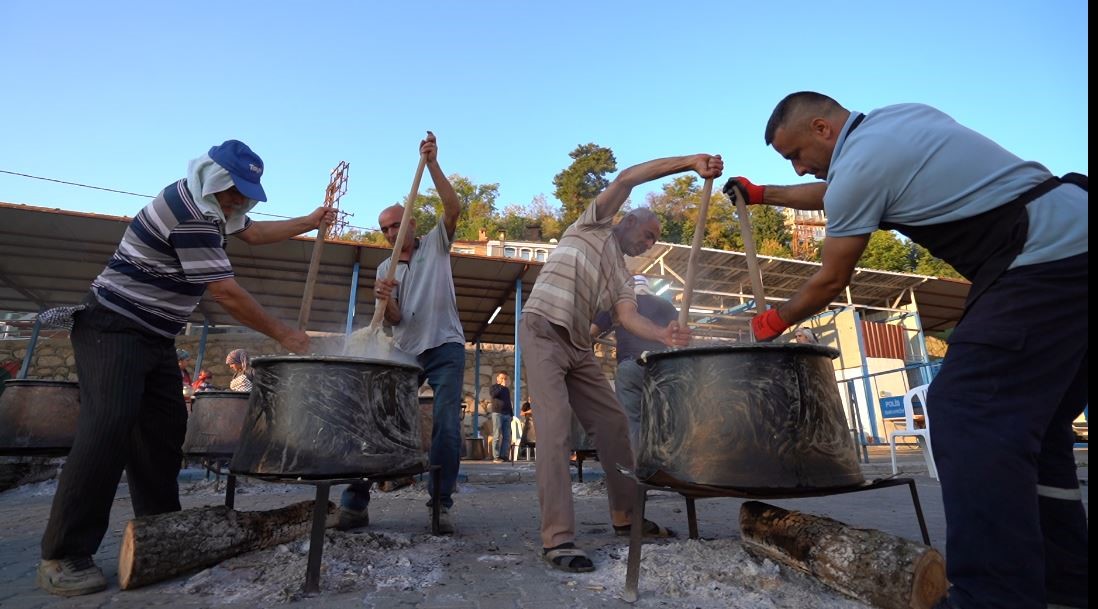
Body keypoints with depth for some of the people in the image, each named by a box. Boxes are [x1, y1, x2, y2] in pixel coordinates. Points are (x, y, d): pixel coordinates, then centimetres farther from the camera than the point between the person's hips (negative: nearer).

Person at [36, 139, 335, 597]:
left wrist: (310, 222, 18)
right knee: (109, 430, -18)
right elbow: (227, 294, -25)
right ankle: (63, 557, -10)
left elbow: (252, 232, 24)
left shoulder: (208, 204, 7)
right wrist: (282, 334, -17)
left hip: (155, 338, 10)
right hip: (113, 331, -10)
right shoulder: (189, 213, -24)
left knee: (164, 431, 6)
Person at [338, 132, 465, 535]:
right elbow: (394, 320, 2)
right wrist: (385, 300, -21)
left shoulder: (436, 245, 6)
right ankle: (354, 503, 7)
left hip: (445, 348, -3)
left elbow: (454, 209, -13)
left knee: (447, 426, -9)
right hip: (404, 353, 4)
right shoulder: (384, 269, 13)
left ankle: (440, 505, 0)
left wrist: (432, 164, -19)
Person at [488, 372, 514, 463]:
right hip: (497, 413, -5)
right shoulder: (493, 387, 8)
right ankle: (496, 457, -7)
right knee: (497, 436, -8)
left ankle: (505, 455, 1)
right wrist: (501, 386, -9)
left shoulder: (507, 389, 24)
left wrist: (512, 414, 17)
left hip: (507, 415, 6)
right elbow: (493, 394, -15)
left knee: (507, 436, -1)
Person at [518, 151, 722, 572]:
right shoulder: (595, 224, 7)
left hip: (578, 346, 8)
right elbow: (626, 179, -6)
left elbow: (628, 317, 2)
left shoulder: (621, 275, 20)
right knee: (556, 428, -17)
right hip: (543, 333, -8)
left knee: (613, 423, 7)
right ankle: (557, 538, -14)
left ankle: (624, 515, 22)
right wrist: (690, 162, -11)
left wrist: (664, 335, -18)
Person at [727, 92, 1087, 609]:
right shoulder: (898, 118, 15)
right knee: (1030, 418, 14)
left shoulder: (858, 166, -13)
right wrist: (763, 194, 36)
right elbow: (832, 195, 30)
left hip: (1045, 262, -10)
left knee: (969, 415, -14)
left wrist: (775, 321, 11)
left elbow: (831, 281, -4)